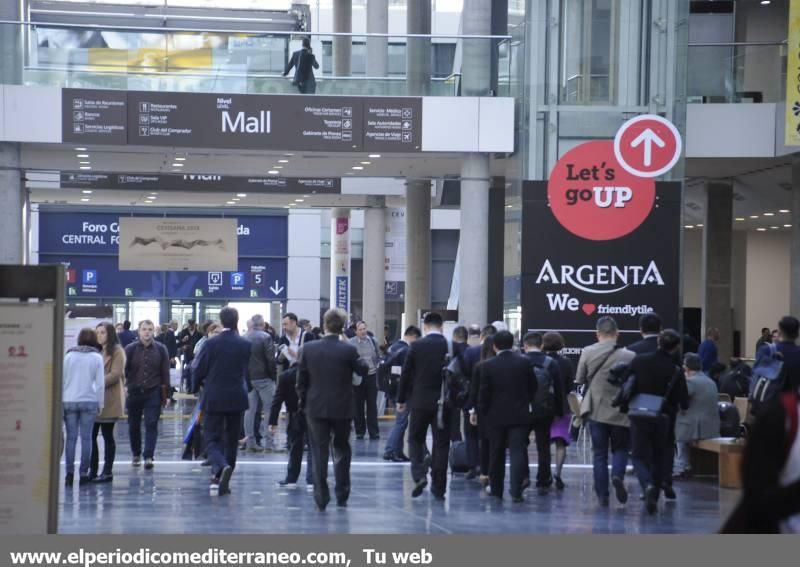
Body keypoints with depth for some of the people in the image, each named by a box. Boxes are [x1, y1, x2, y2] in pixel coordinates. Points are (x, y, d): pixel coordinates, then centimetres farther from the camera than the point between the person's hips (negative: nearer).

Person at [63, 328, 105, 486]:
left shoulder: (69, 356, 4)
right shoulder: (97, 357, 1)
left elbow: (62, 379, 6)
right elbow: (100, 383, 1)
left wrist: (61, 399, 14)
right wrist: (100, 403, 9)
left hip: (69, 401, 1)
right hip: (89, 402, -1)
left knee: (71, 438, 2)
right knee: (86, 438, 2)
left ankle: (70, 473, -1)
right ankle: (83, 473, 0)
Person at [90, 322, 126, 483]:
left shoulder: (117, 352, -3)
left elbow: (115, 375, -12)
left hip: (109, 400, -7)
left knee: (107, 435, -1)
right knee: (91, 435, 3)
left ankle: (107, 471, 5)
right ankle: (93, 470, 9)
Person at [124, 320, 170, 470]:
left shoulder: (160, 350, 3)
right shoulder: (130, 349, 2)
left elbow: (165, 373, 5)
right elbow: (123, 370, 0)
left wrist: (166, 394, 3)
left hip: (153, 394, -1)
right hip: (134, 393, 1)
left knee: (151, 425, -9)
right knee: (134, 425, 11)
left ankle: (148, 456, -12)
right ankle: (136, 455, 27)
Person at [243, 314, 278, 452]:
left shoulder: (243, 339, 5)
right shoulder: (265, 337, -11)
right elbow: (271, 359, -13)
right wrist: (274, 376, -3)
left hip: (247, 379, 5)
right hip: (263, 378, -5)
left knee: (250, 410, 7)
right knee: (270, 410, 1)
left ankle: (251, 443, 7)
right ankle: (268, 443, -5)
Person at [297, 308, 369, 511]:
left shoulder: (309, 348, -6)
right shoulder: (348, 350, -12)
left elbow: (301, 379, 1)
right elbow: (363, 370, 1)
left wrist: (302, 402, 13)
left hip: (316, 407, 1)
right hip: (342, 408, -1)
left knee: (319, 452, 4)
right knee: (342, 450, 15)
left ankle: (321, 498, 0)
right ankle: (341, 496, 16)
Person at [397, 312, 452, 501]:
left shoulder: (416, 346, -6)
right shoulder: (451, 347, -4)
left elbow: (406, 374, -2)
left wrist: (401, 400, 9)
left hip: (420, 401, -1)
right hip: (444, 402, 1)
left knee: (416, 439, 13)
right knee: (441, 444, 7)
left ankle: (419, 475, -8)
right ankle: (438, 487, 8)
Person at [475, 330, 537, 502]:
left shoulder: (487, 366, -7)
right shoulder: (525, 362, -4)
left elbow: (484, 392, -5)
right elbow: (533, 387, 4)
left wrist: (482, 412, 7)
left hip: (496, 416, 0)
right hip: (520, 415, 0)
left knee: (497, 454, 13)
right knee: (518, 452, -4)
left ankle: (496, 490, 20)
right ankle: (516, 491, -15)